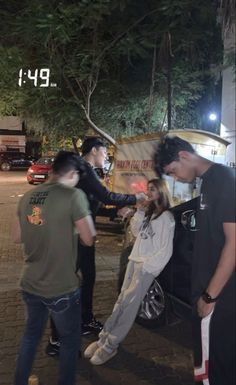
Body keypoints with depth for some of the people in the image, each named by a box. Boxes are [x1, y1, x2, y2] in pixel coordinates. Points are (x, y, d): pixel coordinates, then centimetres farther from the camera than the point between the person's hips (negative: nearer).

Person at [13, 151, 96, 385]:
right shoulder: (74, 195, -17)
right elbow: (89, 239, -15)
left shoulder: (28, 196, 1)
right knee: (70, 340, 16)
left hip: (30, 285, 6)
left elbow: (17, 237, 9)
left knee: (31, 333, 26)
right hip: (62, 288, -6)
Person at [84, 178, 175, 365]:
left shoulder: (166, 217, -9)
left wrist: (146, 267, -14)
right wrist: (139, 213, -2)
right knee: (122, 300, 4)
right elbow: (135, 231, 12)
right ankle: (104, 338, 7)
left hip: (148, 266, -7)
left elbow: (166, 251, -12)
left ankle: (110, 345, -2)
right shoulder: (148, 210, 15)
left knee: (129, 303, -8)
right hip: (135, 259, 7)